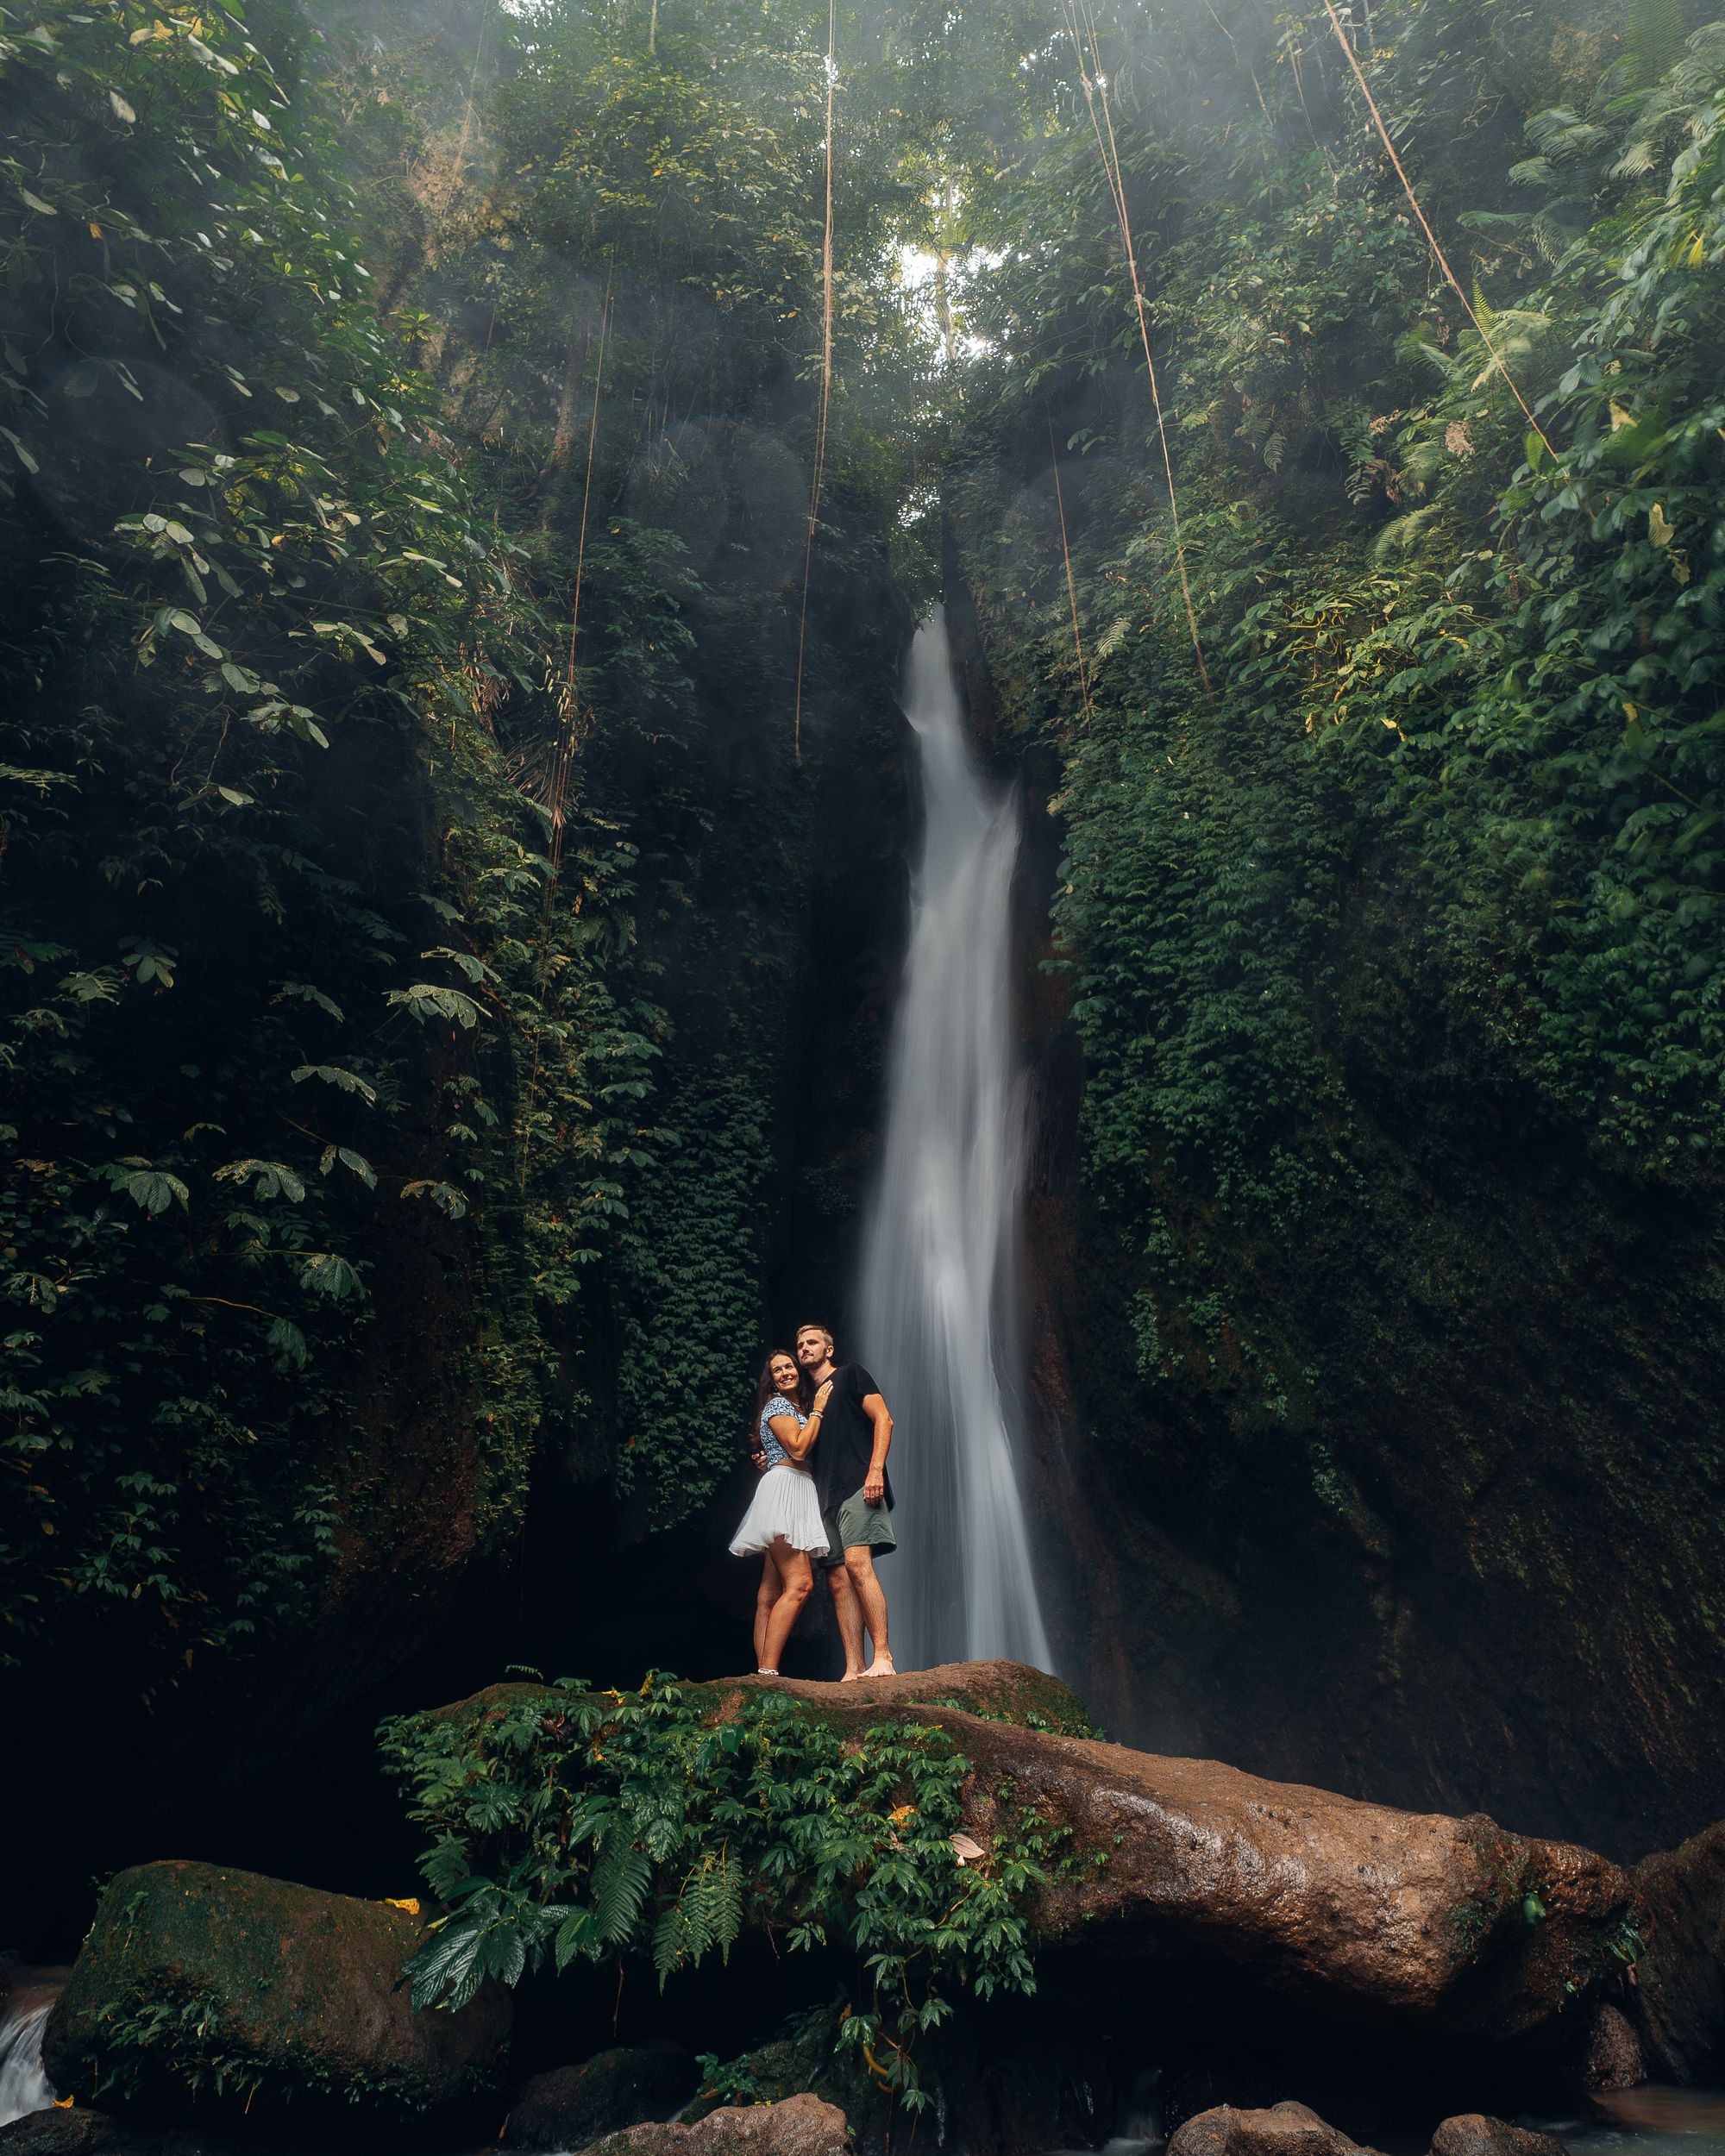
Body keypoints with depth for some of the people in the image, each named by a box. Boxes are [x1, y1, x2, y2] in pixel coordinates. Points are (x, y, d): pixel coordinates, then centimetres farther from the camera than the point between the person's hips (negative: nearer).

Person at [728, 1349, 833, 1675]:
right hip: (784, 1486, -10)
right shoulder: (777, 1404, -2)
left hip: (795, 1492, 10)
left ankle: (763, 1671, 0)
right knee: (800, 1584, -19)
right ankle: (768, 1671, -24)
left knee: (771, 1592, 3)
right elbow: (798, 1449, -13)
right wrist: (817, 1410, -5)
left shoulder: (795, 1407, 27)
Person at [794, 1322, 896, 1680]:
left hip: (858, 1486, -7)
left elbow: (883, 1419, -4)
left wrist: (876, 1470, -16)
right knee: (838, 1580, -1)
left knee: (857, 1563, -22)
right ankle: (853, 1671, -2)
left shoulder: (850, 1375, 8)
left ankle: (883, 1657, -20)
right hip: (826, 1496, 7)